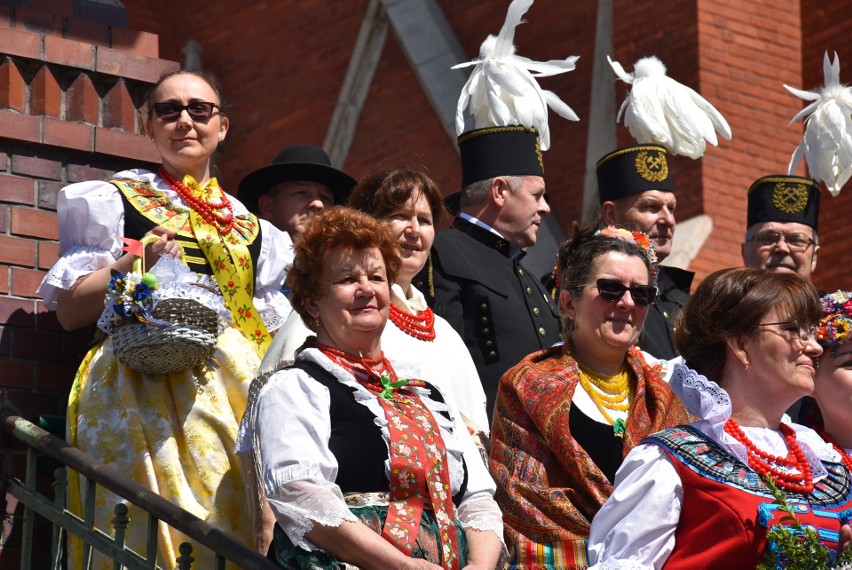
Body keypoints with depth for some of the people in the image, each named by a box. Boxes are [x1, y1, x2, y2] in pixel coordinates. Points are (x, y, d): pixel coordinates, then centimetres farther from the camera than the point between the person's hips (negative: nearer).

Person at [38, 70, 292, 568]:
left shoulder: (251, 226, 22)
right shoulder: (114, 201, 12)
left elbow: (274, 331, 22)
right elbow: (69, 310, 4)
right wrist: (135, 263, -8)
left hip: (240, 387, 3)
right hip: (148, 383, -3)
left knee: (237, 521, -11)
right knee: (159, 523, -18)